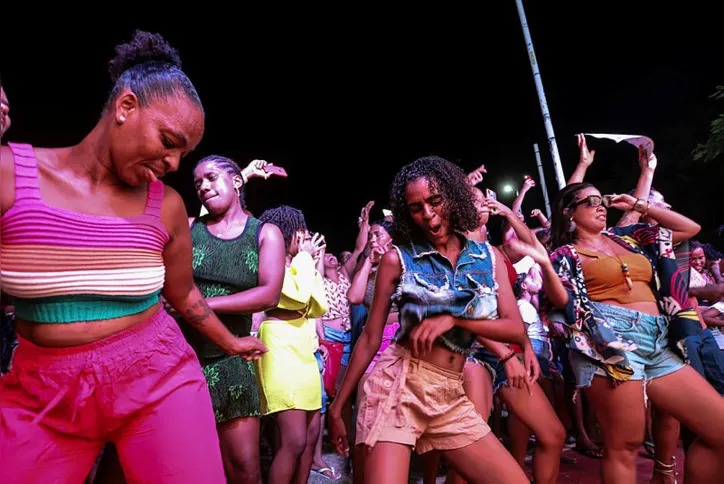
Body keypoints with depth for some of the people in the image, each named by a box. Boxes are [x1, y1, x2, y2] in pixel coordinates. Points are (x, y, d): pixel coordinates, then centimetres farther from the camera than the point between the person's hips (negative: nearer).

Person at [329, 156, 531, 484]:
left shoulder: (489, 258, 6)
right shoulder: (397, 259, -3)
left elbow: (517, 330, 0)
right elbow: (370, 337, 0)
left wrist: (453, 319, -15)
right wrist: (338, 405, 3)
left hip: (451, 397, 4)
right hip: (398, 386, -3)